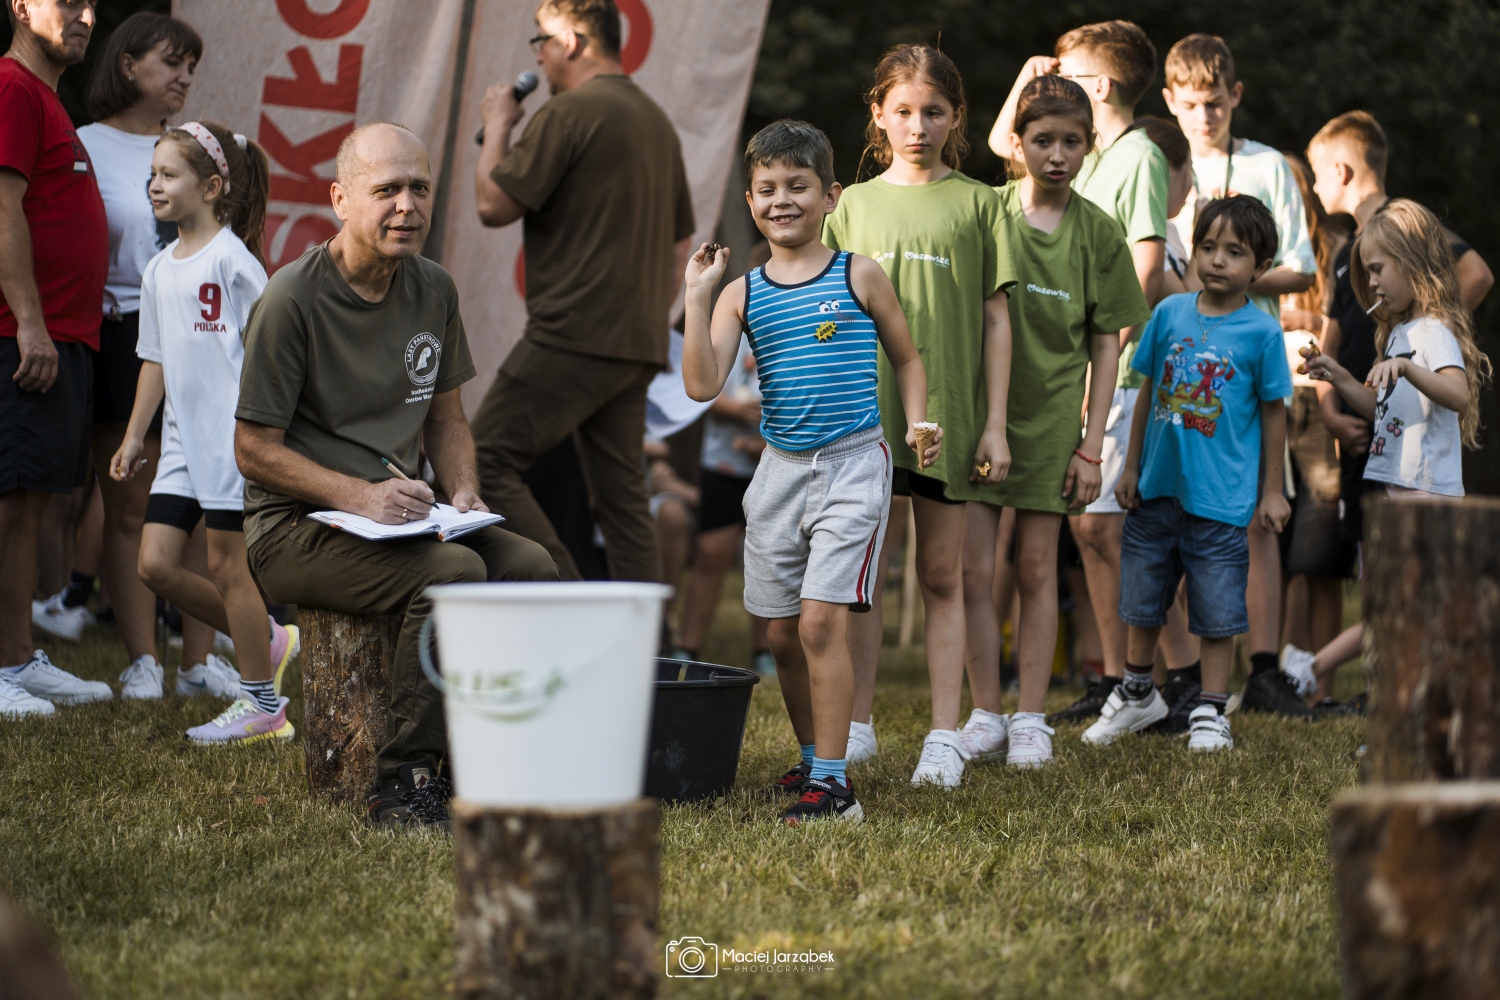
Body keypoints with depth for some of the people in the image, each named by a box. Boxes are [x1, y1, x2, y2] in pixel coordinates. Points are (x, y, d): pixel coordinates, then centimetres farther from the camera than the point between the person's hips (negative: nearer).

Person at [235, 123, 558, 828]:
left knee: (529, 566, -18)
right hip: (295, 530, -7)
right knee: (455, 572, -30)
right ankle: (402, 784, -24)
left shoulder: (432, 290, 9)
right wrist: (360, 496, -22)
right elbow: (255, 450, -11)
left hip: (399, 517, 7)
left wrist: (463, 491, 0)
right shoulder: (290, 300, -12)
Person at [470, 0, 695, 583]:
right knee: (622, 497, 10)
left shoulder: (570, 112, -9)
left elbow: (494, 205, -9)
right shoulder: (657, 121, 19)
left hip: (574, 334, -9)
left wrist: (497, 125, 5)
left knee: (486, 463, -6)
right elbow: (681, 244, 23)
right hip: (638, 347, 9)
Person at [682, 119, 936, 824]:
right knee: (783, 634, 9)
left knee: (821, 621, -14)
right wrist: (696, 297, -12)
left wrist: (918, 423, -2)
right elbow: (702, 385, -8)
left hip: (852, 464, -4)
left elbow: (906, 358, 12)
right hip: (780, 469, 4)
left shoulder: (859, 277, -1)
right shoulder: (742, 293, 4)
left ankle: (833, 784, -12)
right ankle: (813, 760, 28)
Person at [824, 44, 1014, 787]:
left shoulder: (976, 204, 5)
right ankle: (857, 726, 10)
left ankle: (946, 735, 6)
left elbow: (994, 320, 5)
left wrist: (995, 423, 0)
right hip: (866, 409, 1)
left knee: (943, 577, 4)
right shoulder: (855, 204, 9)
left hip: (948, 412, -1)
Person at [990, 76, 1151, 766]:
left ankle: (1030, 719, 6)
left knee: (1036, 565, 1)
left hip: (1050, 412, -1)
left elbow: (1106, 346, 2)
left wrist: (1092, 445, -3)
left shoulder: (1099, 233, -1)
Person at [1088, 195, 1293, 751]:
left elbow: (1273, 413, -2)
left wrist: (1271, 492, 1)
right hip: (1158, 486, 4)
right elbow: (1149, 391, 9)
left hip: (1220, 496, -4)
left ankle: (1210, 712, 15)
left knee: (1217, 610, 2)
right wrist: (1131, 467, 10)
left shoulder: (1262, 332, -8)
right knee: (1142, 597, 16)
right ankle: (1137, 694, 35)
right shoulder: (1170, 314, 1)